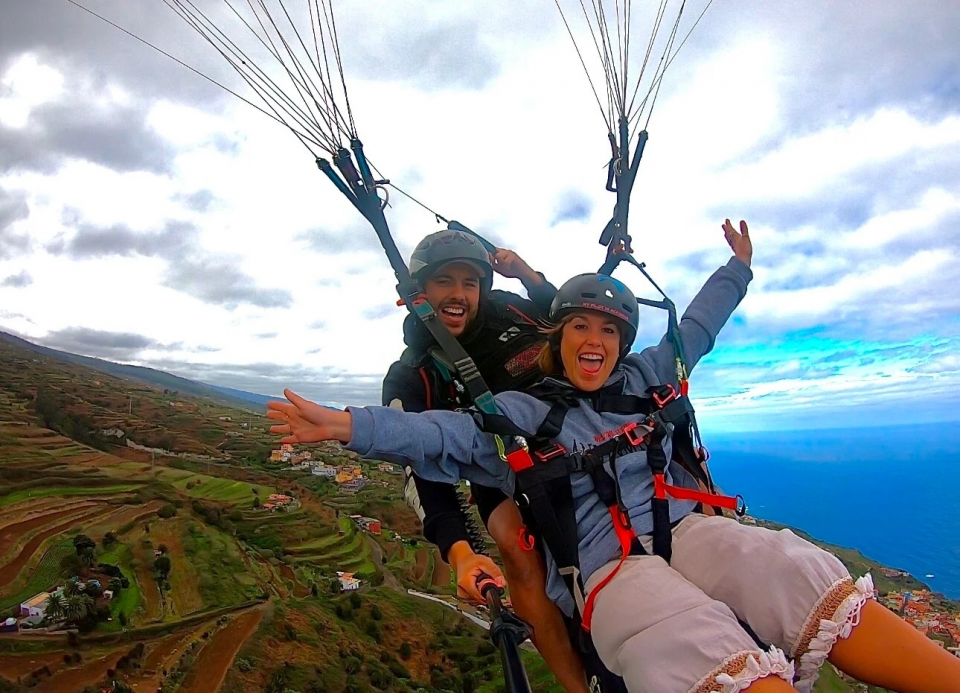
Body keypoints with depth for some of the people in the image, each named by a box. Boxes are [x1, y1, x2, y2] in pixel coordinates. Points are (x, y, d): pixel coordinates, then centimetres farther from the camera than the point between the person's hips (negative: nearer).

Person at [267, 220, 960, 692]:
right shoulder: (520, 413, 4)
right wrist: (348, 424, -19)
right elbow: (443, 435, -7)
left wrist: (737, 268, 40)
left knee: (815, 583, -25)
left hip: (690, 530, 5)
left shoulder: (643, 377, 18)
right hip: (609, 569, -4)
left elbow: (693, 330, 32)